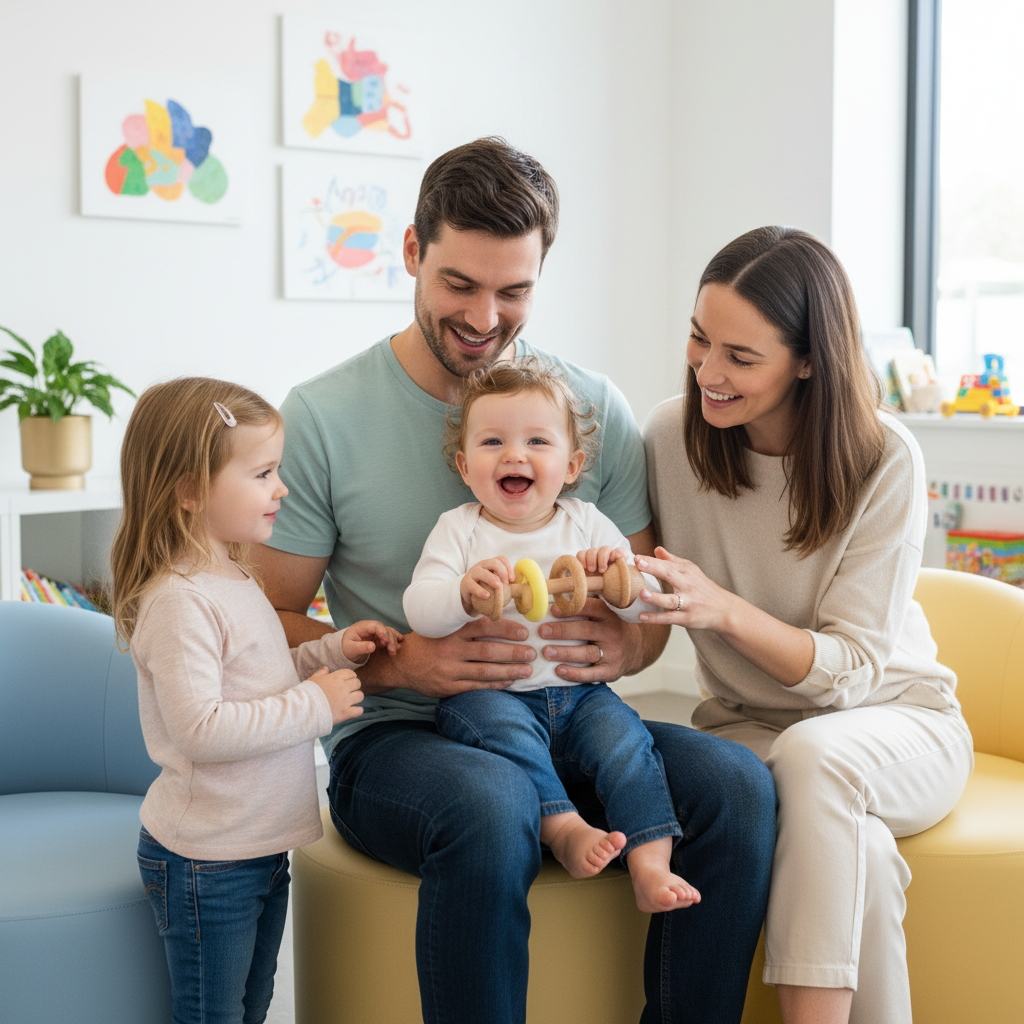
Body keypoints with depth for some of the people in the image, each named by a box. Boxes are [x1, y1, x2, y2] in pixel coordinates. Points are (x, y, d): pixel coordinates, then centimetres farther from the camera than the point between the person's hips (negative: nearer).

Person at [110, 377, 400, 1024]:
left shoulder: (235, 578, 9)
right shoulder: (179, 601, -23)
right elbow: (200, 728, -30)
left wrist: (334, 651, 5)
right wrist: (316, 705, -24)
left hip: (260, 844, 10)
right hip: (205, 860, -10)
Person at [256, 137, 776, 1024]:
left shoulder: (595, 408, 7)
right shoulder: (323, 417, -3)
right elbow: (269, 622, -2)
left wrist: (623, 645, -13)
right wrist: (398, 662, -21)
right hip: (394, 736, -3)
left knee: (736, 783, -23)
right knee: (489, 804, -37)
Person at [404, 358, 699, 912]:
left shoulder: (587, 524, 8)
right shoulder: (459, 529, 3)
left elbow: (644, 607, 3)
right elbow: (418, 610, -11)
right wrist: (466, 593, -33)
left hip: (577, 693, 2)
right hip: (488, 693, -2)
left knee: (621, 732, -24)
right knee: (503, 725, -33)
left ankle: (651, 863, -26)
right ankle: (564, 828, -31)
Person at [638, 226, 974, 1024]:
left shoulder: (884, 459, -16)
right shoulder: (674, 435, -8)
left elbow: (855, 668, -18)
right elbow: (655, 614, 5)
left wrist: (725, 609, -33)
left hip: (894, 720, -1)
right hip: (746, 725, 2)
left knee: (811, 756, -37)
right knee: (858, 855, -33)